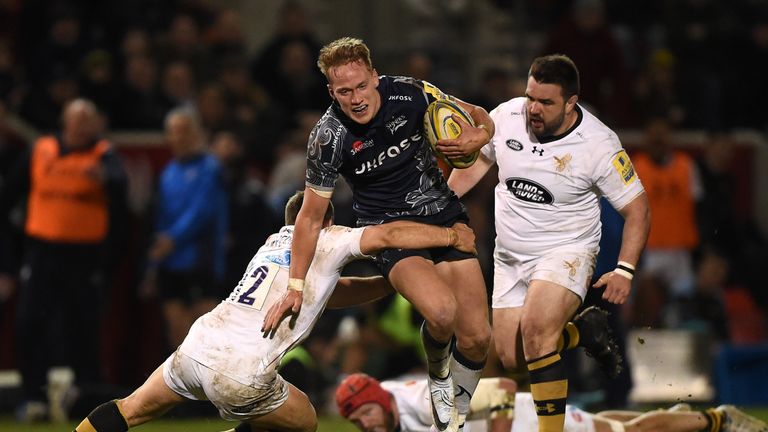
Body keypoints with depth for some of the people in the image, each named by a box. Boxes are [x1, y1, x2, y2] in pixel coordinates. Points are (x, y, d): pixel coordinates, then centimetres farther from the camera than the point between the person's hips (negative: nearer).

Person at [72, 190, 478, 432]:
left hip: (197, 345, 6)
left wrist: (390, 281, 32)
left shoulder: (276, 241, 29)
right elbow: (386, 236, -7)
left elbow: (327, 291, 36)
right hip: (240, 375, -6)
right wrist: (448, 235, 1)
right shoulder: (325, 240, 8)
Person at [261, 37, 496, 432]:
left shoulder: (410, 93, -12)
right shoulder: (328, 139, -17)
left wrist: (480, 130, -21)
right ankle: (438, 376, 3)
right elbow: (311, 217, -6)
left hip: (445, 217, 3)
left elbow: (476, 115, 4)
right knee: (441, 311, -31)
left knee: (477, 338, -2)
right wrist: (295, 287, -6)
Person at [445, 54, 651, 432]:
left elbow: (636, 208, -10)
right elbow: (476, 161, 12)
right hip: (510, 256, 5)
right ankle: (586, 333, 32)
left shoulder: (599, 145, -18)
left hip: (566, 252, -5)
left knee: (535, 329, -31)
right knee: (510, 356, 4)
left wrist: (624, 271, -18)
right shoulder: (506, 116, -9)